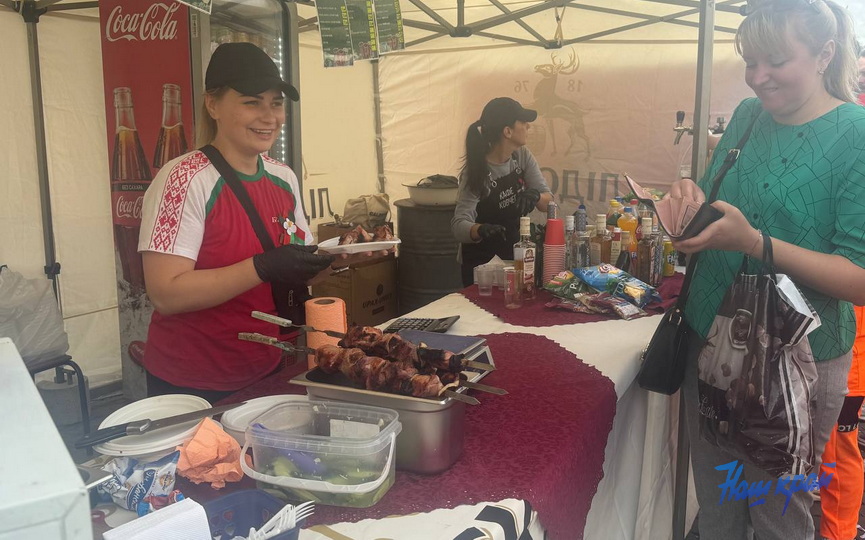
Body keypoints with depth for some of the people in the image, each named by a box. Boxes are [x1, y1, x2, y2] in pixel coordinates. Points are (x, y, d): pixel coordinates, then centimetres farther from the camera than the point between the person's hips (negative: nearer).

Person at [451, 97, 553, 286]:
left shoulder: (522, 156, -3)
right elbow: (459, 224, -27)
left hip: (516, 256, 4)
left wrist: (535, 196, -27)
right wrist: (481, 230, -48)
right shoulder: (476, 172, -19)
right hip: (481, 261, -4)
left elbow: (549, 203, -5)